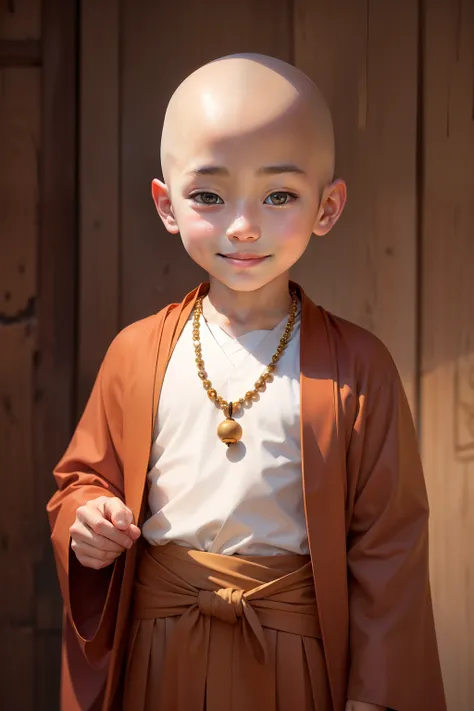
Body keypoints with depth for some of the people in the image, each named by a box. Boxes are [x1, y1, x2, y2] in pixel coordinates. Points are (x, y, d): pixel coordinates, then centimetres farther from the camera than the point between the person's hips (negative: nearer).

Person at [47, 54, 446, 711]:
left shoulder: (357, 367, -9)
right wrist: (84, 519, -12)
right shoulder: (137, 353, -3)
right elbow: (85, 474, 11)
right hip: (156, 657, 2)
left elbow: (387, 543, -6)